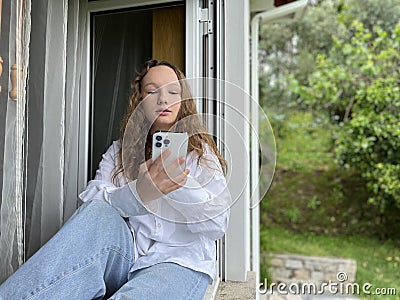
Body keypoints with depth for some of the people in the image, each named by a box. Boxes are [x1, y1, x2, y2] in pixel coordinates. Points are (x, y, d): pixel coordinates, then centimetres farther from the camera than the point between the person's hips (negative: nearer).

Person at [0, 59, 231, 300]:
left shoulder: (200, 152, 7)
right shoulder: (119, 151, 14)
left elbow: (217, 225, -5)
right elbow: (92, 203, -5)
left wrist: (181, 181, -24)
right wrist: (138, 193, -27)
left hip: (180, 264, -2)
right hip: (125, 259, 3)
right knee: (99, 214, -30)